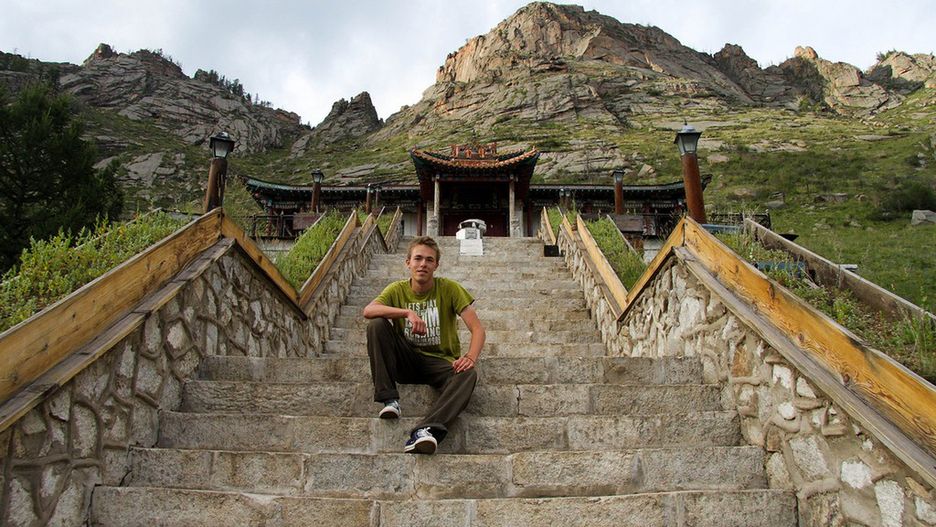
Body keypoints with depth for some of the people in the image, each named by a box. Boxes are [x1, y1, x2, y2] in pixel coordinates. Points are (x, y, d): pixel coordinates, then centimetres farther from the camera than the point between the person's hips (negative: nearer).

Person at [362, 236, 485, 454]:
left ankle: (428, 429, -52)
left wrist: (470, 358, -29)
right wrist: (408, 313, -33)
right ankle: (389, 399, -22)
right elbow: (368, 311, -19)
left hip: (441, 362, -1)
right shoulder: (398, 290, 1)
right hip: (407, 361, 2)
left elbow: (477, 329, -9)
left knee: (468, 374, -33)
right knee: (377, 325, -21)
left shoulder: (449, 288, -3)